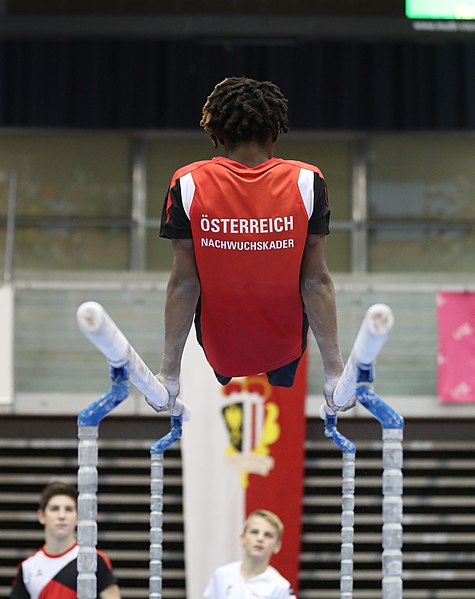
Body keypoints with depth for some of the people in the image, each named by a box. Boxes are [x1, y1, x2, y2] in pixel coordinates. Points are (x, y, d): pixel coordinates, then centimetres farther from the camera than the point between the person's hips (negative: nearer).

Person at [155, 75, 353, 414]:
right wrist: (335, 372, -7)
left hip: (219, 348, 0)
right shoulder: (307, 182, -15)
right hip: (285, 346, 0)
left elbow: (184, 283, -14)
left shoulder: (188, 185, -16)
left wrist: (168, 374, -7)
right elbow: (316, 281, -14)